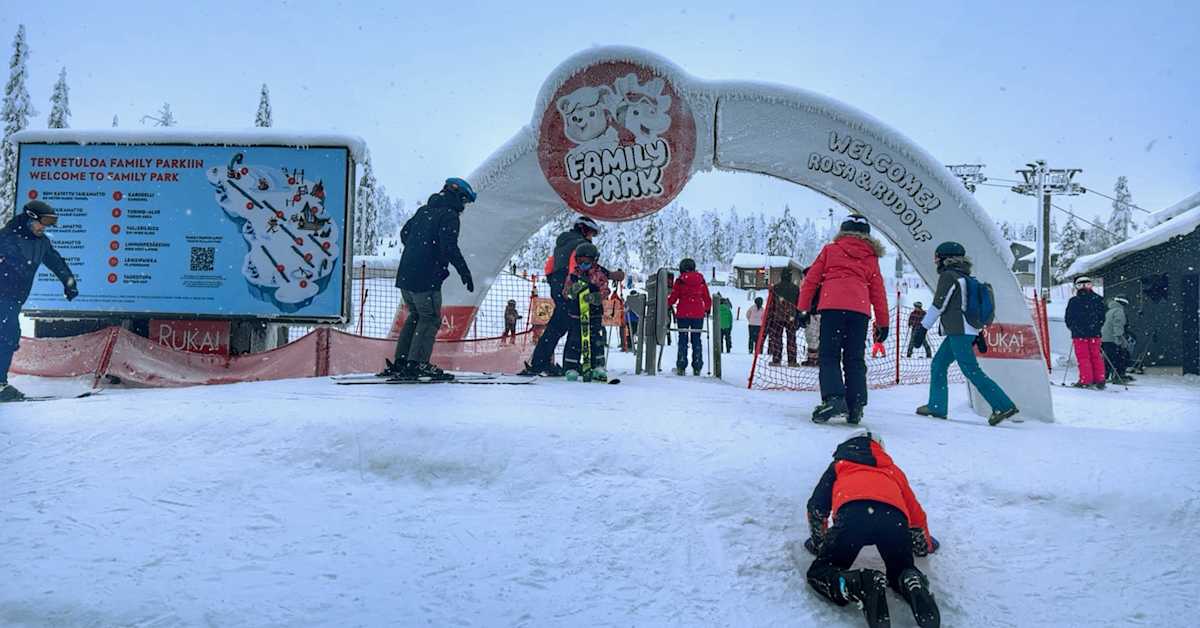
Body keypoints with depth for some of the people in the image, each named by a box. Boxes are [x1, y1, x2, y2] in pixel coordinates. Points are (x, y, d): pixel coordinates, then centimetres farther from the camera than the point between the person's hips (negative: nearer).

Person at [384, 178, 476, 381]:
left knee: (415, 317, 19)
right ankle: (417, 364, -5)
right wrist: (464, 272, -15)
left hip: (405, 275, 8)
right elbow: (450, 247, -20)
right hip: (426, 279, -8)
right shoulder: (449, 215, -9)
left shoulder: (424, 210, 16)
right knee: (430, 320, 1)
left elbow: (404, 233, 25)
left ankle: (399, 363, 18)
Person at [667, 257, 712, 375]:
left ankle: (681, 367, 1)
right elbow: (707, 299, 9)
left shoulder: (679, 281, -3)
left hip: (683, 314, -2)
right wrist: (707, 309, 26)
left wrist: (667, 306, 15)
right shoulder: (701, 280, 4)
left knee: (683, 340, 5)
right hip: (698, 314, 2)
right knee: (696, 340, 8)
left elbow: (673, 297, -4)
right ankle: (697, 368, 6)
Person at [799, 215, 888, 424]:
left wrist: (802, 308, 12)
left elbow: (811, 279, 11)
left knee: (829, 355, -2)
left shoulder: (830, 250, 17)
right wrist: (883, 323, 24)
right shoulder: (871, 257, 21)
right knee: (855, 359, 8)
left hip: (831, 305, -2)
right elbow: (878, 292, 21)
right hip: (860, 309, 2)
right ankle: (855, 407, 2)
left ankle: (833, 398, -21)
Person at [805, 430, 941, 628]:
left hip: (852, 513, -2)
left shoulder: (839, 465, 38)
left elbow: (817, 506, 34)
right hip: (895, 518, 3)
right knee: (900, 571, 28)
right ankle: (914, 584, -9)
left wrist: (818, 542, 50)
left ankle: (862, 586, -21)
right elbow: (915, 511, 48)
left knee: (818, 572, 10)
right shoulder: (892, 469, 43)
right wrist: (924, 545, 66)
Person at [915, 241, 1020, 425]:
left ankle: (1003, 405, -13)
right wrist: (978, 334, 24)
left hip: (959, 332, -10)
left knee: (972, 371, -11)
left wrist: (923, 327, -8)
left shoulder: (948, 276, -8)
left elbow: (938, 305, -12)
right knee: (938, 365, 13)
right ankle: (937, 406, 13)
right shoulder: (965, 278, 19)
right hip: (968, 331, 10)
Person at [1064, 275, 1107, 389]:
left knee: (1083, 357, 1)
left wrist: (1073, 328, 15)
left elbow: (1068, 319, -1)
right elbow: (1102, 317, 10)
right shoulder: (1098, 299, 3)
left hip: (1079, 334, -3)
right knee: (1096, 356, 10)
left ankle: (1085, 380, -2)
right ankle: (1100, 380, 11)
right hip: (1095, 333, 3)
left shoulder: (1073, 301, -8)